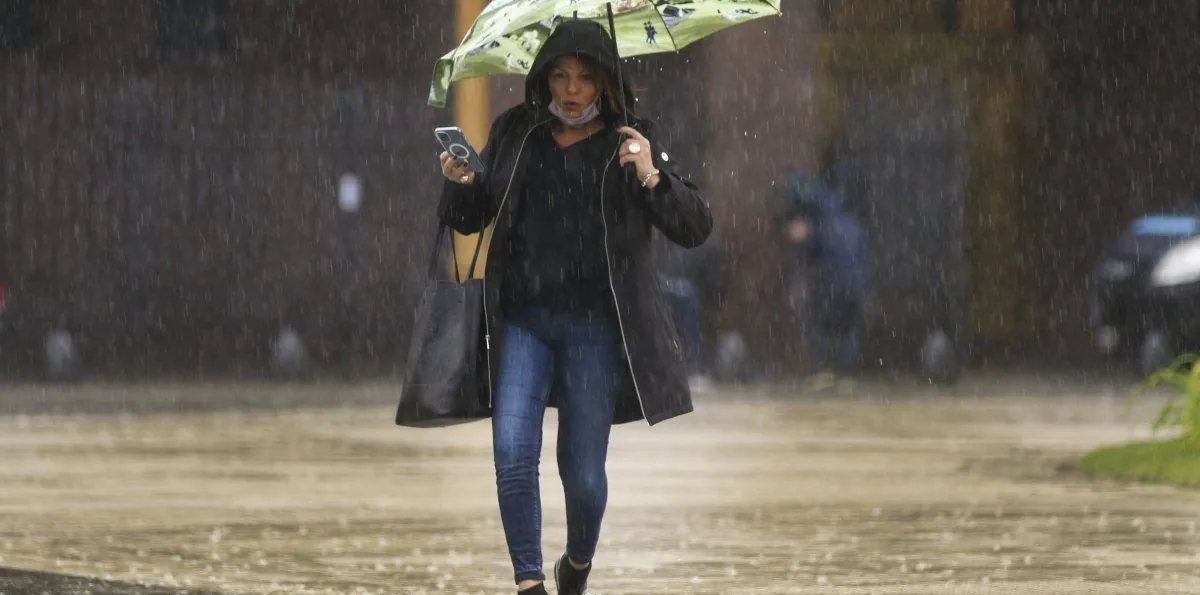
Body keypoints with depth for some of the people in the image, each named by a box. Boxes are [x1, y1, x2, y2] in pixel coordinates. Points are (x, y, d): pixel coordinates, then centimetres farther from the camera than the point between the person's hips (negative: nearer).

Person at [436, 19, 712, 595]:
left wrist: (652, 178, -21)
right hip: (523, 321, 2)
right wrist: (459, 184, -9)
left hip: (594, 326, -1)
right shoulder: (514, 134, 7)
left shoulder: (630, 142, 1)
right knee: (512, 454, -15)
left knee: (583, 472, 3)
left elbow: (696, 227, -3)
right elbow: (468, 219, 13)